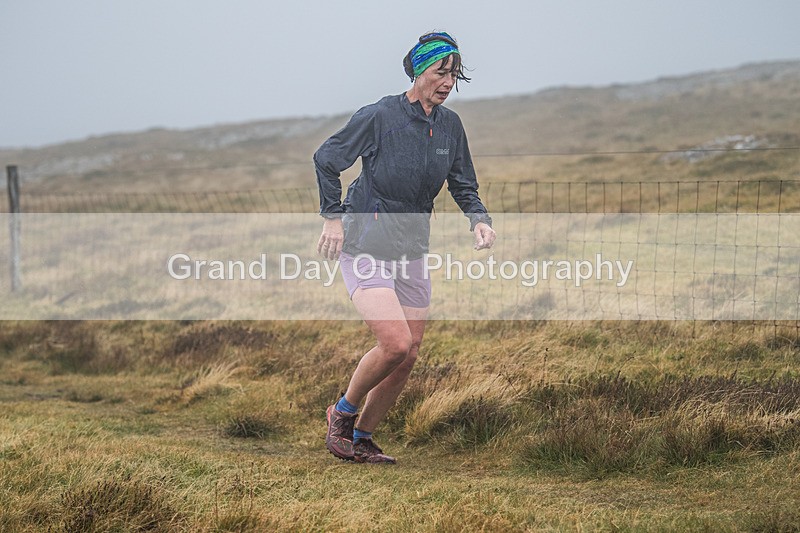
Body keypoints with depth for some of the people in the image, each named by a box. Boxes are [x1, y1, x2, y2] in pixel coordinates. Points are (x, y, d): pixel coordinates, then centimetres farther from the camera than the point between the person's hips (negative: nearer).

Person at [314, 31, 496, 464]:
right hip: (365, 246, -6)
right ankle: (343, 412, 7)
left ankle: (362, 439, 21)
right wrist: (333, 217, -9)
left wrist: (479, 219, -7)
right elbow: (325, 159, -5)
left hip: (412, 251, 6)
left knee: (408, 356, 4)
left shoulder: (450, 125, 3)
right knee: (395, 343, -19)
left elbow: (463, 186, 12)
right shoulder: (379, 116, -14)